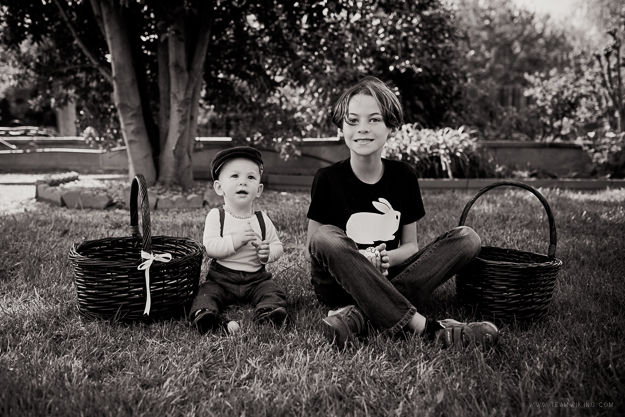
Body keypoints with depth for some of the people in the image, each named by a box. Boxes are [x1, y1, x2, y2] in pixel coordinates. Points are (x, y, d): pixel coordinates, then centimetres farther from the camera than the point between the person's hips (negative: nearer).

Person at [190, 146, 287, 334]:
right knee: (206, 292, -25)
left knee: (273, 291, -21)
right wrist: (234, 241, -28)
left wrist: (268, 252, -16)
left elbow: (278, 246, 8)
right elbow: (210, 247, -14)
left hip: (256, 278, 2)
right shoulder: (216, 216, -3)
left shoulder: (262, 220, 4)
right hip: (222, 277, -2)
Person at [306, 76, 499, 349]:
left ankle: (357, 316, -32)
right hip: (340, 284, -3)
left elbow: (410, 244, 7)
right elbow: (312, 249, -4)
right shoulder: (328, 179, -6)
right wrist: (352, 260, -24)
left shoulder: (403, 176, 3)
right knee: (325, 237, -35)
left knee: (467, 238, -15)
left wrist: (389, 258, -17)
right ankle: (424, 327, -39)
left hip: (388, 280, 3)